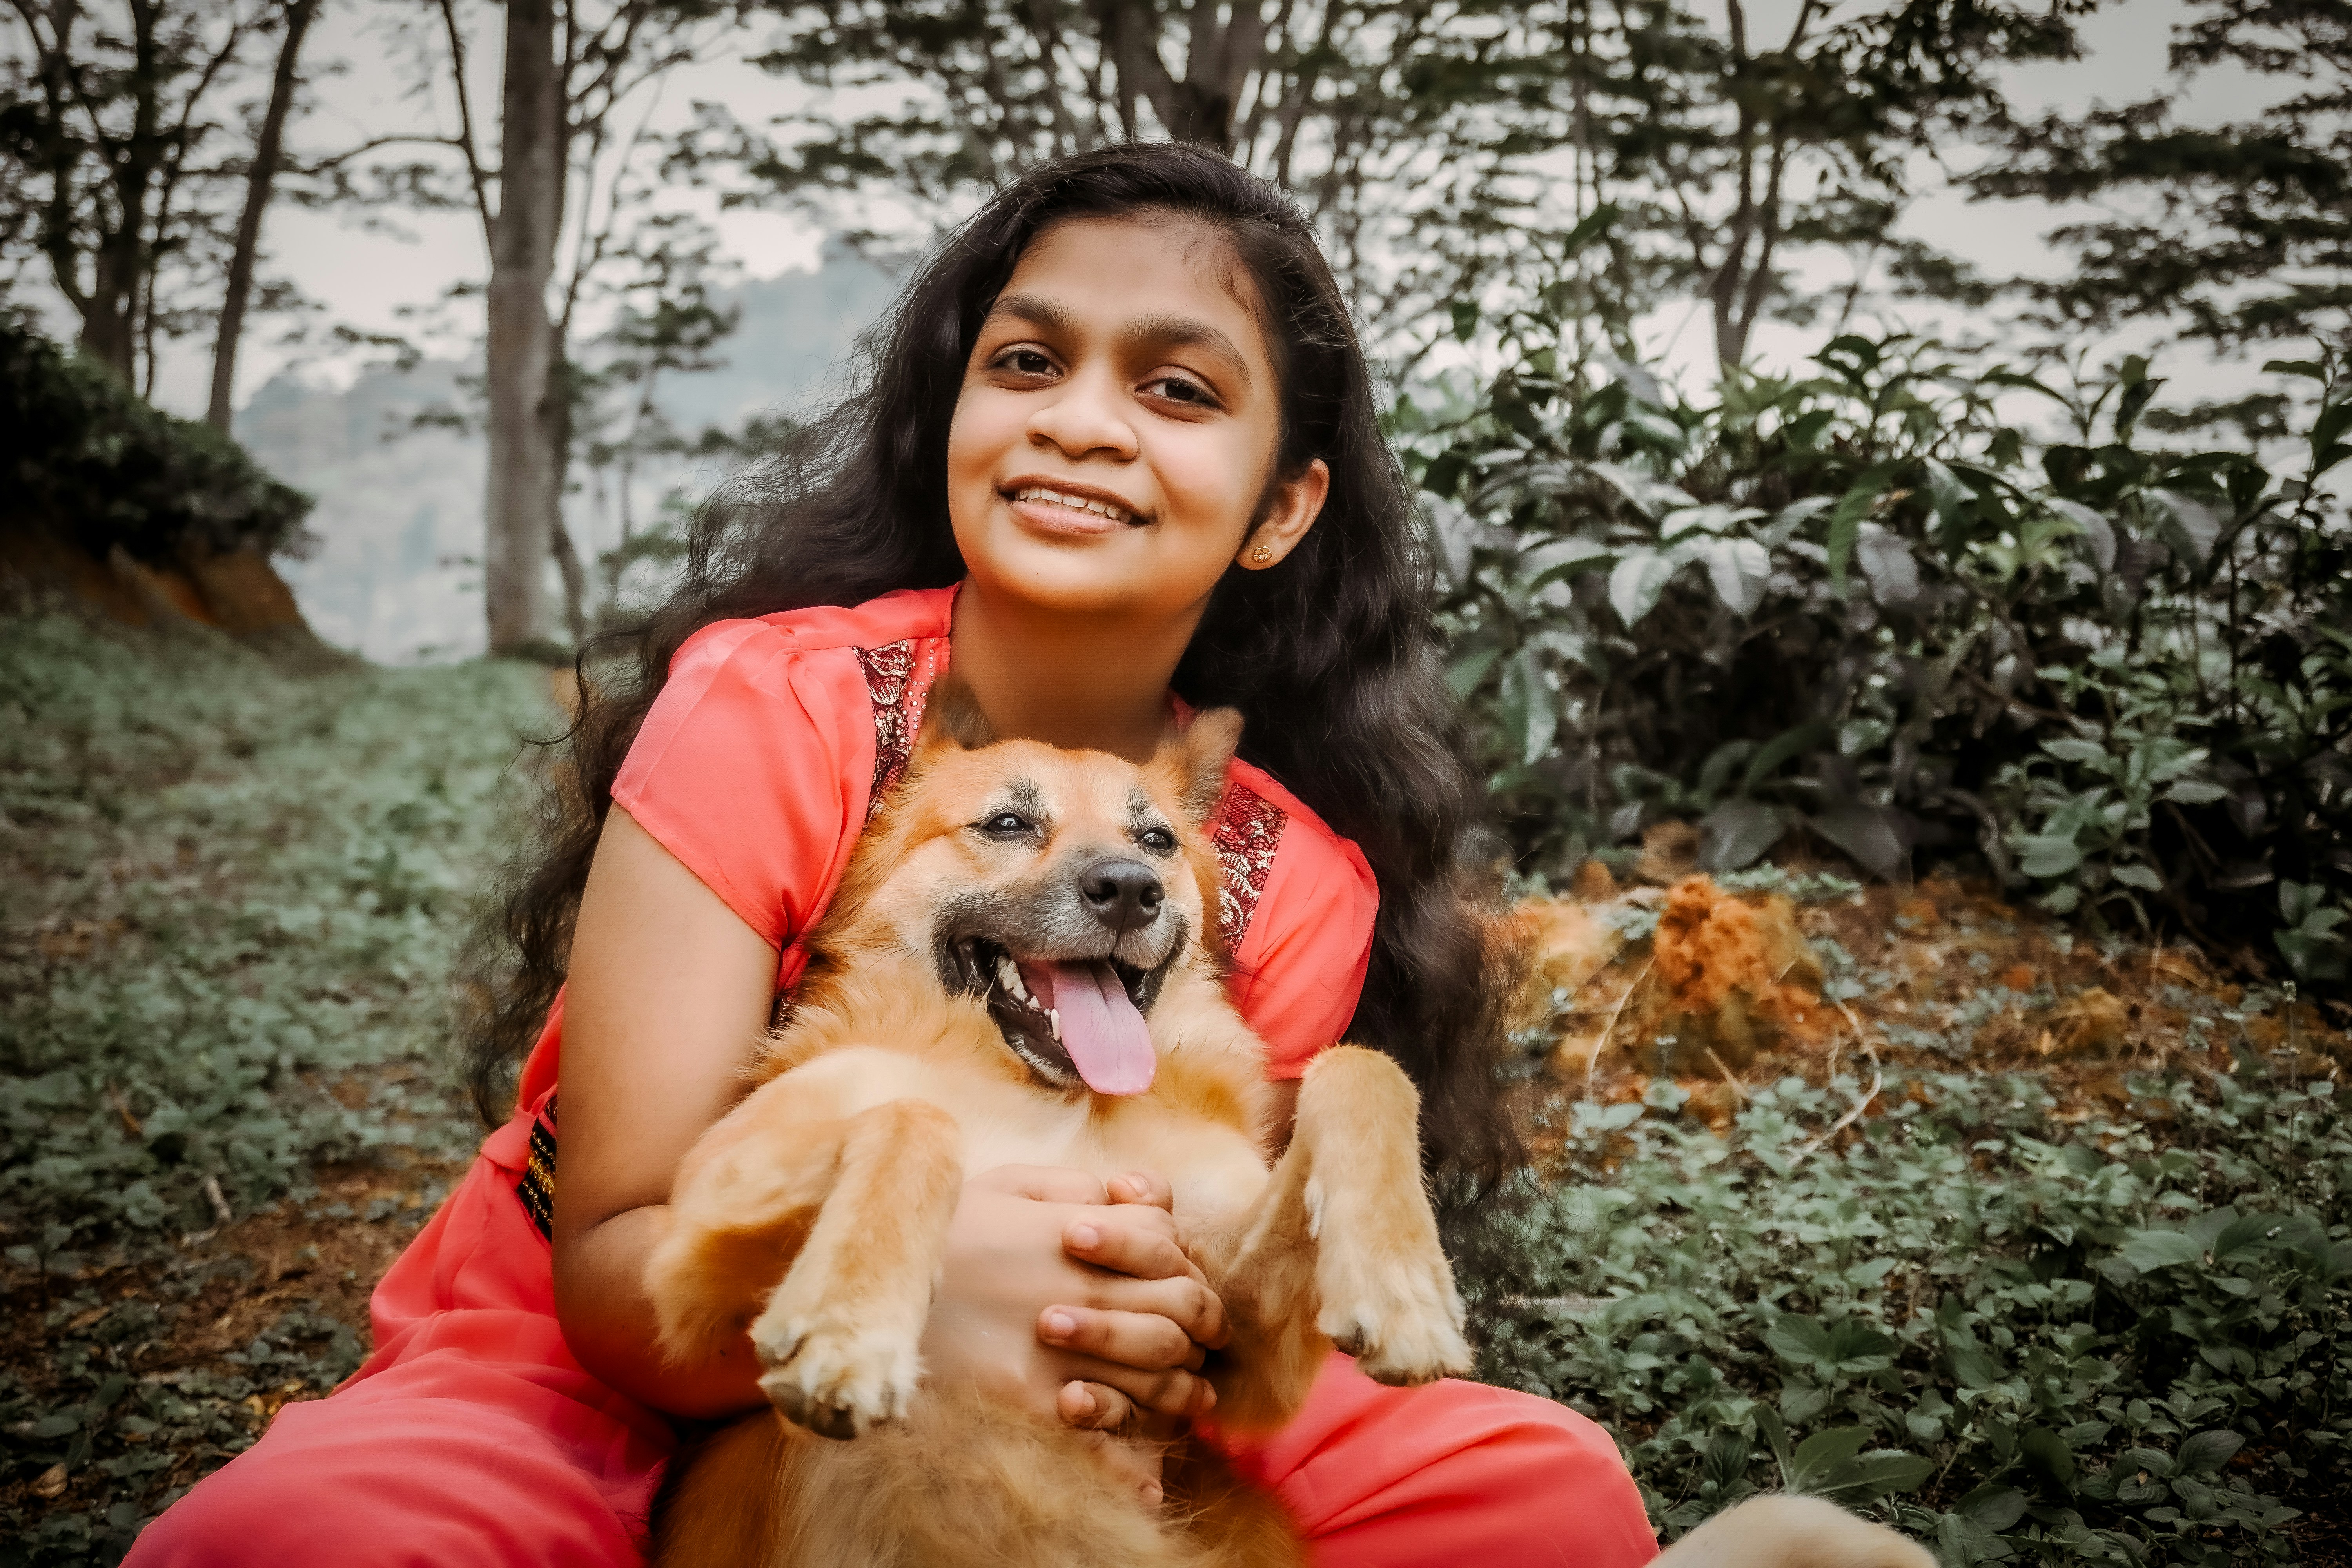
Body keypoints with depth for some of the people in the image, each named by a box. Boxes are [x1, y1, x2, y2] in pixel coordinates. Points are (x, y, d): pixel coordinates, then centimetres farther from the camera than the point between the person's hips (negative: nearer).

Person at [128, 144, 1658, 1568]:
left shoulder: (1301, 885, -7)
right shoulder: (771, 707, -15)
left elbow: (1210, 1277, -3)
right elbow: (614, 1260, -18)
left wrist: (1165, 1335, -29)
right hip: (596, 1396, -2)